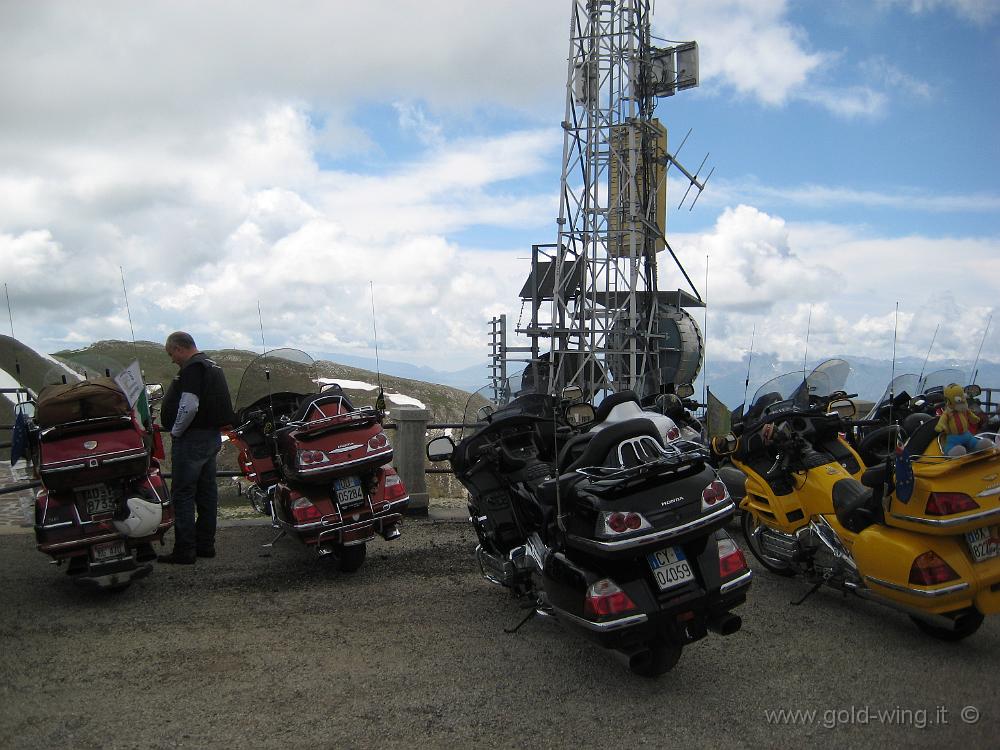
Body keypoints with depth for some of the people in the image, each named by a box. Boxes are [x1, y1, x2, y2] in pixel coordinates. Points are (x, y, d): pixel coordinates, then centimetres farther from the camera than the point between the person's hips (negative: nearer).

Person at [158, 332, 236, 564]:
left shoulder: (192, 368, -15)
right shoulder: (212, 366, 16)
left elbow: (189, 407, -25)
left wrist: (175, 431, -11)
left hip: (192, 440, -10)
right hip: (213, 437, 10)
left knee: (183, 495, -4)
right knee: (207, 493, 13)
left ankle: (185, 551, -1)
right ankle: (205, 545, 20)